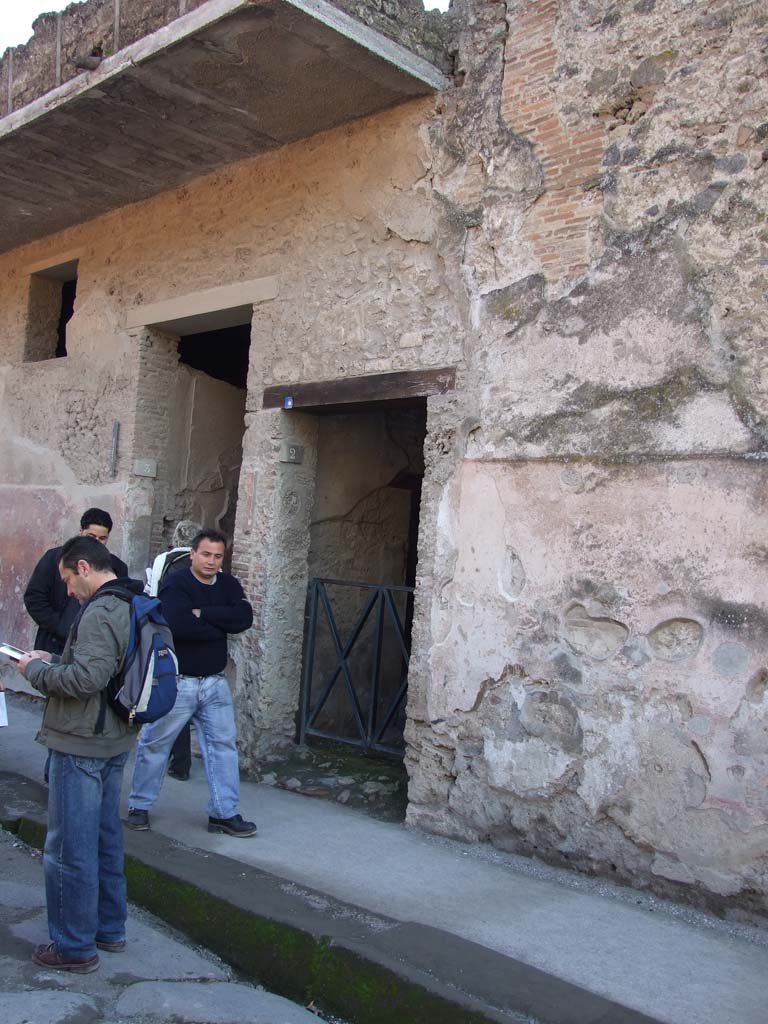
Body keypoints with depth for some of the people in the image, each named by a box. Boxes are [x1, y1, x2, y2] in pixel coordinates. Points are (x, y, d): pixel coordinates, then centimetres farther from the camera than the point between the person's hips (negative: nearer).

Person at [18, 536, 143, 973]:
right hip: (115, 743, 10)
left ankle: (74, 946, 13)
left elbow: (86, 678, -29)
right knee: (106, 839, 19)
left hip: (81, 745, -10)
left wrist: (36, 669, -13)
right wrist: (53, 660, 9)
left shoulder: (100, 612, -20)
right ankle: (110, 928, 30)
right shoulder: (134, 606, 11)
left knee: (70, 849, 2)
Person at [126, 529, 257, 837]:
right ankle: (139, 806, 24)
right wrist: (220, 626, -16)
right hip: (176, 681, -5)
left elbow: (244, 618, -12)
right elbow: (179, 625, -29)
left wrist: (203, 613, -19)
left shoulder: (228, 585, 5)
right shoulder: (175, 584, -12)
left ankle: (224, 812, 13)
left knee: (223, 743, 5)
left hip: (215, 682, 5)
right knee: (155, 743, 7)